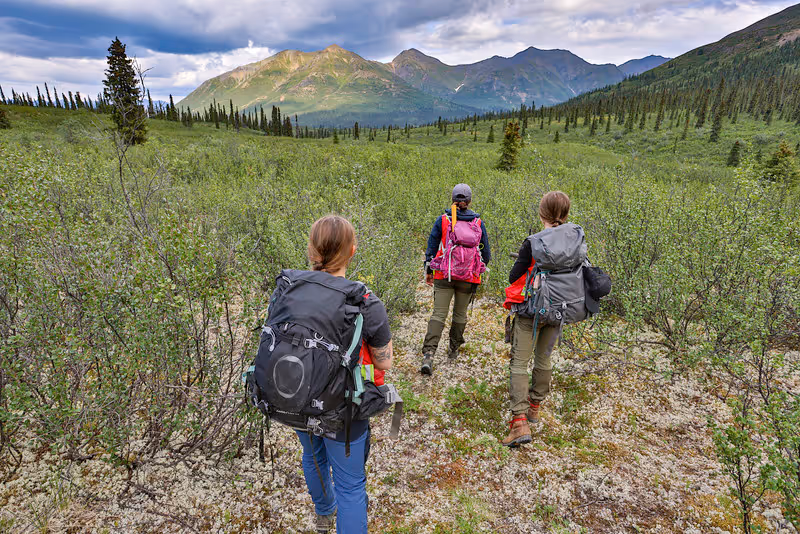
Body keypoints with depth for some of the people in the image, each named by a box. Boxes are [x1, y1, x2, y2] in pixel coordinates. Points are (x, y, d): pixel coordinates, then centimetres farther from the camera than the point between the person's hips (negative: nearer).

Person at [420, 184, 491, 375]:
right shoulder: (478, 222, 1)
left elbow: (431, 246, 2)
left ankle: (428, 354, -14)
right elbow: (486, 253, 8)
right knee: (460, 314, 17)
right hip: (468, 277, 1)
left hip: (443, 275, -1)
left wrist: (428, 270, 13)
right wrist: (479, 268, 27)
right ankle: (453, 350, 32)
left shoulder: (442, 220, -3)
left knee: (439, 314, -2)